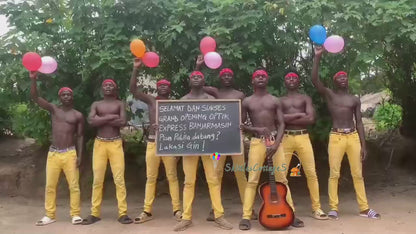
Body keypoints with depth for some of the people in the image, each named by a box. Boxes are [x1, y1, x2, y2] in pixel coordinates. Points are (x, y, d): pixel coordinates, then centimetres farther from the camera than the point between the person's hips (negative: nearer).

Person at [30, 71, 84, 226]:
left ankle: (75, 214, 6)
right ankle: (50, 215, 14)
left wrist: (79, 155, -4)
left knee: (74, 185, -2)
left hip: (70, 153, -1)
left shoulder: (78, 115, 5)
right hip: (53, 153, 1)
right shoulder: (53, 109, 6)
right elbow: (35, 97, -4)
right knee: (50, 186, 4)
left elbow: (80, 136, 5)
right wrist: (33, 79, -18)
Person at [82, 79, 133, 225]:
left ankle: (123, 213, 0)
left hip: (115, 144, -1)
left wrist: (102, 119, -8)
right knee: (97, 179, 4)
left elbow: (123, 122, -10)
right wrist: (111, 117, -11)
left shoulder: (119, 104, 7)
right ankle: (95, 213, 11)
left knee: (119, 179, -4)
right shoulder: (96, 104, 10)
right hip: (99, 143, 2)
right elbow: (91, 121, -8)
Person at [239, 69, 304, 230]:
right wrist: (256, 129, -12)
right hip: (257, 142, -1)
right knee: (252, 180, -4)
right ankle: (246, 217, -2)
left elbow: (281, 124, 4)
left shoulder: (275, 101, 11)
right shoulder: (247, 102, 9)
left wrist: (276, 144, -11)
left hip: (275, 141, 1)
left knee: (282, 179, 2)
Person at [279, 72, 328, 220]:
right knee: (281, 174, -3)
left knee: (311, 173, -2)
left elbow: (311, 119, -5)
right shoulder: (280, 100, 13)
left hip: (303, 137, 0)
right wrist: (299, 114, -9)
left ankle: (316, 208, 6)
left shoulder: (305, 99, 11)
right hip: (286, 138, 0)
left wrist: (288, 119, -7)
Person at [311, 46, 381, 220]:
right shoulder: (329, 95, 7)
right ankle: (333, 208, 3)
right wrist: (317, 57, -16)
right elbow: (315, 80, -9)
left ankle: (364, 208, 12)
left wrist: (363, 145, 4)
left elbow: (359, 122, 12)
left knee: (358, 174, 6)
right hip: (336, 137, -2)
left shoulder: (355, 100, 14)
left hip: (353, 137, 3)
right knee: (334, 173, -3)